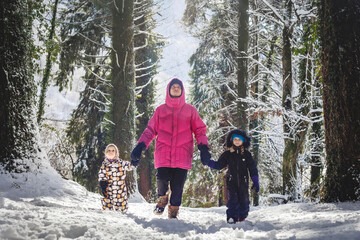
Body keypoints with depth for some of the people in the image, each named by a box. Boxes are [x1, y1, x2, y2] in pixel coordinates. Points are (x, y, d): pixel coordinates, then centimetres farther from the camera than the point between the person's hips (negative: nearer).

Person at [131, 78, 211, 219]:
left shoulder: (190, 110, 13)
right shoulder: (160, 110, 14)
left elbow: (199, 129, 12)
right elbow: (151, 129, 14)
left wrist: (203, 148, -2)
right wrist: (141, 145, 0)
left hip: (182, 156, 0)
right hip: (163, 153, 0)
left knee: (177, 187, -3)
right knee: (162, 180, -14)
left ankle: (173, 213, 11)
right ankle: (162, 199, 18)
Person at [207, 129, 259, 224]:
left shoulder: (247, 154, 5)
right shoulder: (227, 154, 6)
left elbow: (253, 169, 6)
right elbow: (218, 165, 10)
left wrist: (255, 182, 2)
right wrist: (208, 162, -6)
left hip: (243, 182, 0)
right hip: (231, 181, 0)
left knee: (243, 200, 2)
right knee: (232, 199, -10)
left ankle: (242, 217, 17)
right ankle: (232, 217, -8)